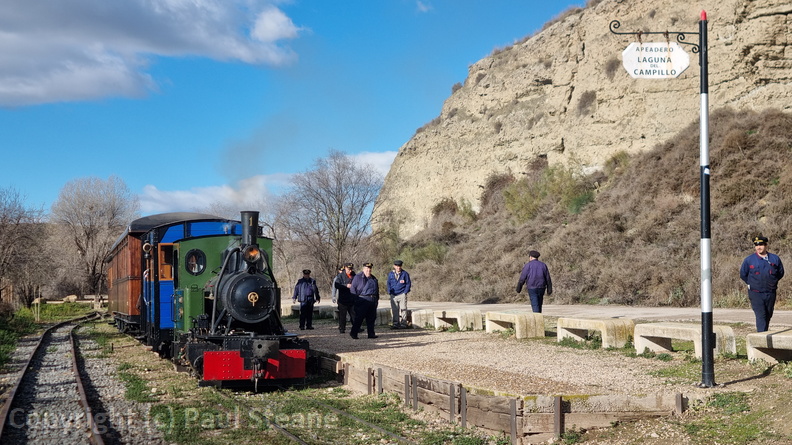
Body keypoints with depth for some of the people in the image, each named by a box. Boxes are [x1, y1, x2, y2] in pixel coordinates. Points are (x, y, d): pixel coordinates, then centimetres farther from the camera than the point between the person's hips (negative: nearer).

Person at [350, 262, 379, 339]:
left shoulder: (373, 278, 20)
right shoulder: (358, 277, 0)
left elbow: (377, 289, 26)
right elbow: (352, 288, -3)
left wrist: (377, 299, 17)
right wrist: (355, 299, -9)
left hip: (373, 301, 6)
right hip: (363, 300, -6)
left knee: (371, 318, 6)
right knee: (359, 317, -7)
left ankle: (371, 333, 12)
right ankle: (353, 333, -1)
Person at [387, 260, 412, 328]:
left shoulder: (405, 274, 1)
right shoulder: (391, 274, 8)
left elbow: (408, 283, 4)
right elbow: (388, 283, 15)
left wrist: (405, 292, -5)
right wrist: (389, 292, 3)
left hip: (402, 294, -2)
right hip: (393, 295, 2)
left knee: (403, 309, -2)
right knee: (394, 310, 1)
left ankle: (403, 323, 3)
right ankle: (396, 324, 5)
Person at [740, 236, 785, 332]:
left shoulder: (775, 259, 5)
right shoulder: (749, 260, 0)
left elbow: (781, 273, 18)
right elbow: (743, 274, 12)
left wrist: (773, 282, 12)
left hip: (770, 293, 3)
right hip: (756, 294, -3)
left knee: (768, 316, 11)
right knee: (760, 316, -12)